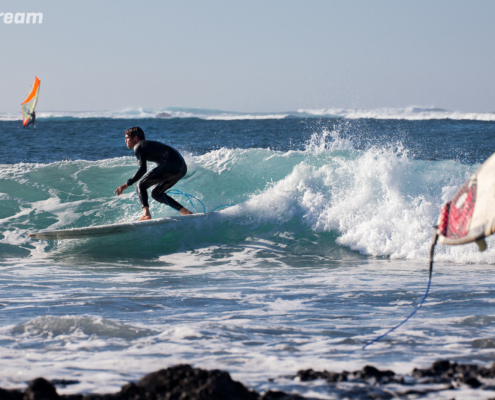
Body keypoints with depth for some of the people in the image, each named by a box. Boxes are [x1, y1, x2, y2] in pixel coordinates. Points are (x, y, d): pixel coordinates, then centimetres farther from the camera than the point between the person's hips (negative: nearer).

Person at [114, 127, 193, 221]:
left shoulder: (139, 146, 2)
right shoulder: (149, 144, 30)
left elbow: (142, 169, -11)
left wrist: (127, 184, -10)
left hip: (171, 165, -9)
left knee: (141, 186, -3)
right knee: (156, 193, 20)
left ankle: (146, 214, -25)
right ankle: (185, 211, 12)